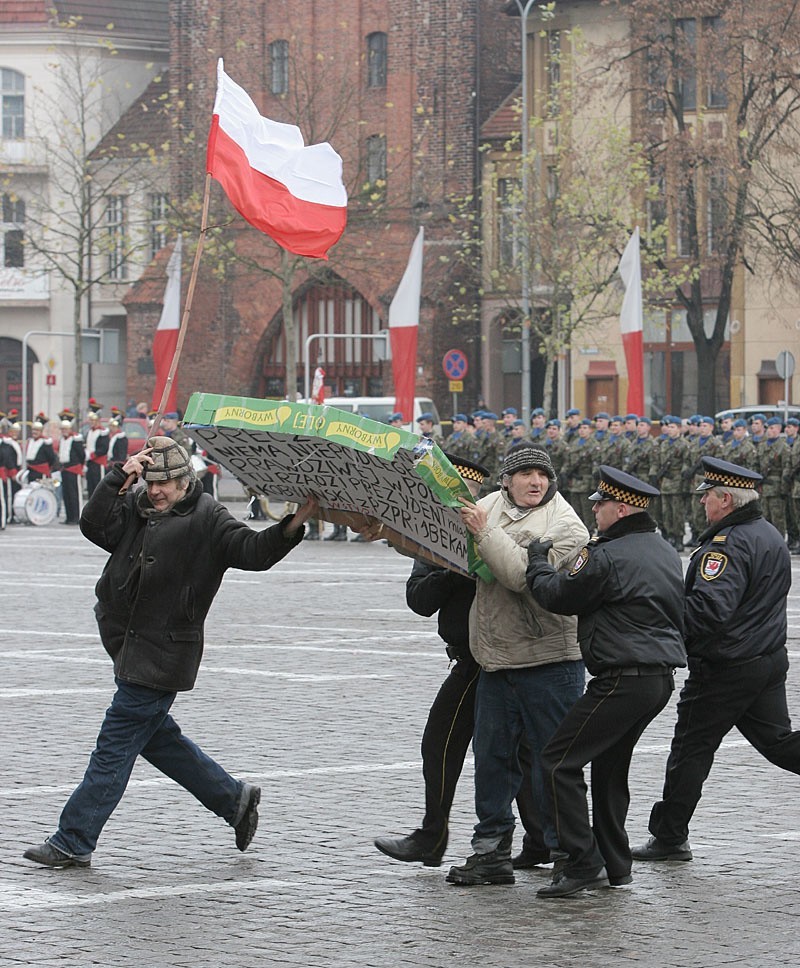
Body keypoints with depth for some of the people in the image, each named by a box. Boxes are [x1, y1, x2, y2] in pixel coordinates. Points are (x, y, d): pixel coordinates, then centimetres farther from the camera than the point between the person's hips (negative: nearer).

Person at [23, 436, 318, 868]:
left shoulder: (206, 518, -7)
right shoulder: (133, 508, 9)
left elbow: (251, 551, -17)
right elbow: (95, 526, -6)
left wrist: (292, 526, -33)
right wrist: (119, 477, -15)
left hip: (162, 654, -8)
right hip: (128, 648, 8)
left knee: (116, 743, -5)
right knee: (155, 736, 17)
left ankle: (73, 842, -1)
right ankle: (234, 798, 32)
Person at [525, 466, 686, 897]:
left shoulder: (608, 557, -15)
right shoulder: (666, 552, 14)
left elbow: (558, 596, -6)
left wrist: (537, 560, 14)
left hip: (623, 679, -10)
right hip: (662, 677, 10)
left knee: (559, 762, -5)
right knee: (609, 766, 21)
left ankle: (583, 862, -9)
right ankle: (614, 865, 23)